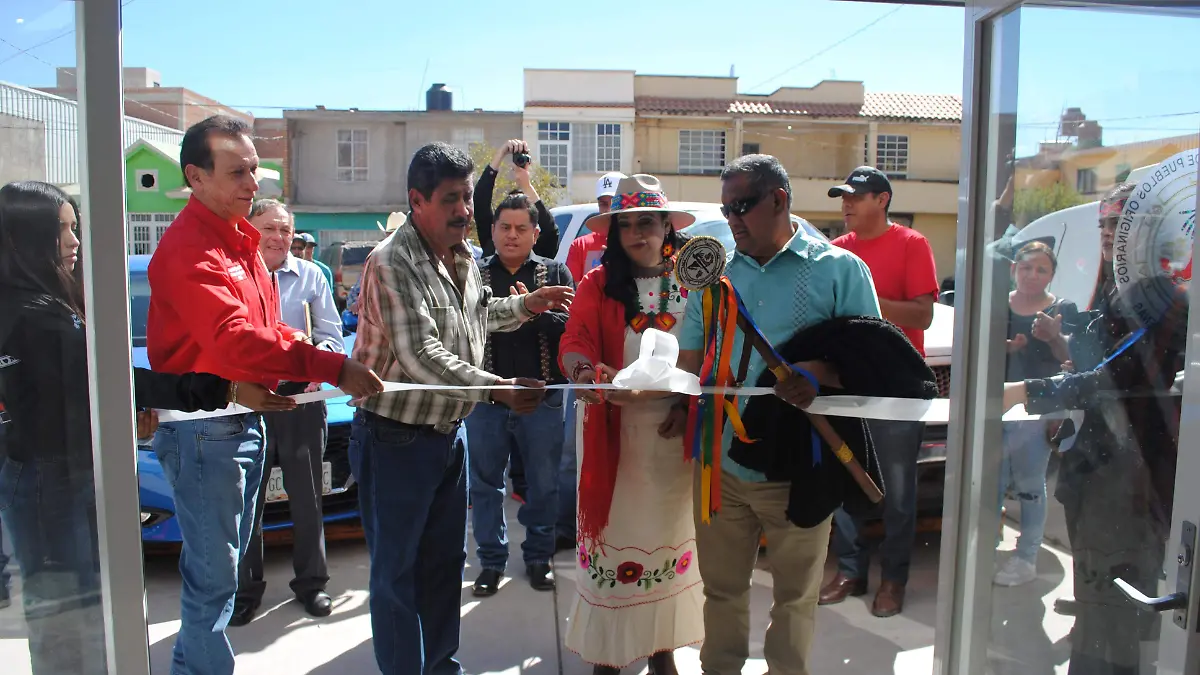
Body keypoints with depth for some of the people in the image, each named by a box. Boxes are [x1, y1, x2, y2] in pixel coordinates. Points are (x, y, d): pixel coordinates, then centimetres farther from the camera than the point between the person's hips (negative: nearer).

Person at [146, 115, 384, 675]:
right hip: (204, 430, -10)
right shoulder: (188, 249, -19)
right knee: (213, 576, 0)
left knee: (222, 566, 21)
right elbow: (233, 339, -33)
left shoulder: (239, 239, 13)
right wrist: (332, 368, -37)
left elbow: (266, 327, 19)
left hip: (246, 421, 10)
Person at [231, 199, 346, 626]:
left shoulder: (310, 276, 7)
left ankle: (311, 582, 25)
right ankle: (246, 588, 23)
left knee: (306, 497, 10)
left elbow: (332, 334, 4)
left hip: (302, 398, 1)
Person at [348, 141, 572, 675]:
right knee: (397, 572, 8)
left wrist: (524, 305, 18)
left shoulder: (462, 257, 7)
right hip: (397, 439, -8)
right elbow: (422, 357, -29)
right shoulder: (393, 264, -21)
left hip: (449, 431, 8)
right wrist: (497, 390, -35)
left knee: (446, 562, 19)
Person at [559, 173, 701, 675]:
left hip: (676, 430, 2)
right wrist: (585, 371, -30)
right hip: (615, 431, -1)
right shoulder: (599, 285, 3)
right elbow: (574, 342, -9)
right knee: (614, 532, 4)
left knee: (669, 532, 12)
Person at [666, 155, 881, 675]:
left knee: (795, 593, 13)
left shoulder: (839, 269, -2)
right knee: (722, 586, 16)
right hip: (720, 461, 3)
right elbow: (690, 357, 12)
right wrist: (685, 407, -5)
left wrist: (820, 376, -24)